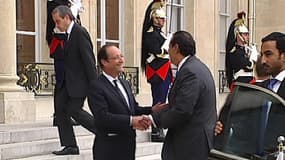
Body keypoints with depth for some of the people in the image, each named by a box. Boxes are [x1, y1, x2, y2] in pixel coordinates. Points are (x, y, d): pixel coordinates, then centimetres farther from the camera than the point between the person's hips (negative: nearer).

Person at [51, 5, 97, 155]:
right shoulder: (69, 33, 12)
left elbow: (89, 59, -19)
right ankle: (69, 146, 9)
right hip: (68, 81, 9)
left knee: (74, 110, -8)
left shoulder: (80, 33, -16)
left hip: (79, 81, -9)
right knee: (60, 108, 4)